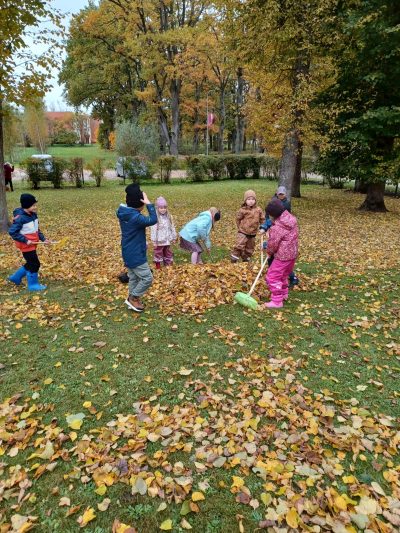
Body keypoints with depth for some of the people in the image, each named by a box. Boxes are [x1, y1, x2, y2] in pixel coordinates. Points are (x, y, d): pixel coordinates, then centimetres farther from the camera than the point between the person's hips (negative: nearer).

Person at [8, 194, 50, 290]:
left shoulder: (33, 214, 3)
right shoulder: (20, 218, -22)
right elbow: (12, 232, -20)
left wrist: (43, 239, 1)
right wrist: (26, 241, -23)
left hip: (32, 244, 9)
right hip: (26, 245, -9)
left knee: (31, 263, 20)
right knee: (35, 264, -2)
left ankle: (16, 277, 37)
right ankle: (33, 284, 14)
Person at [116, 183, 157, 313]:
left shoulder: (124, 213, 3)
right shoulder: (134, 217, -27)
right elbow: (153, 220, -29)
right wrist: (148, 203, -22)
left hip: (128, 253, 10)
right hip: (135, 255, -10)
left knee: (134, 278, 20)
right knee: (147, 278, 1)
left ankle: (132, 299, 30)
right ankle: (133, 298, 13)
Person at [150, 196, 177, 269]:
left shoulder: (168, 217, 4)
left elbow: (172, 227, 11)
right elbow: (153, 229, -15)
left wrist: (173, 237, 13)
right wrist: (154, 240, -15)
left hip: (167, 240, 6)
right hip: (159, 241, -5)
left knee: (168, 252, 16)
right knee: (158, 253, 5)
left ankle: (168, 264, 28)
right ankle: (158, 266, 14)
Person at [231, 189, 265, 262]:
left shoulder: (258, 210, -2)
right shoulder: (242, 210, -11)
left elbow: (262, 219, 8)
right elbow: (238, 219, 3)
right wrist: (240, 227, 4)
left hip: (253, 233, 4)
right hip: (243, 232, -4)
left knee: (250, 247, 14)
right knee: (239, 245, -16)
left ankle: (246, 258, 31)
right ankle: (234, 256, -4)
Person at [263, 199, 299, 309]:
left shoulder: (277, 227, -25)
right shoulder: (291, 219, 3)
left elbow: (272, 244, -16)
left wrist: (269, 251, 6)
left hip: (282, 256, -9)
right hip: (292, 253, 10)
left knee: (272, 277, -2)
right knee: (283, 275, 26)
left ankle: (277, 301, 1)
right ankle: (284, 293, 42)